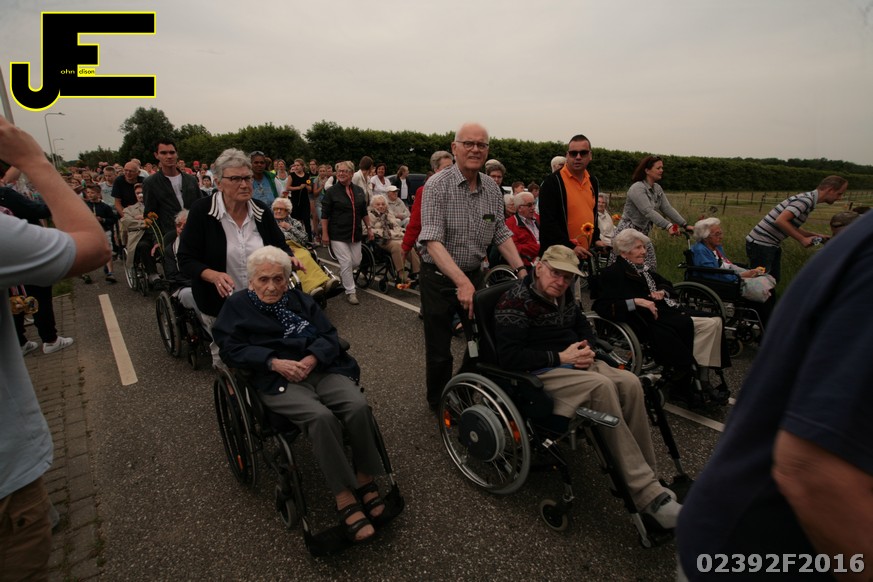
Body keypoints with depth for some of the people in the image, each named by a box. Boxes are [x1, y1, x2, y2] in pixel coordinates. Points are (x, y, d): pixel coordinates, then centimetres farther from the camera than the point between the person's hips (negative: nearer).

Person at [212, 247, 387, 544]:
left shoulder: (300, 299, 19)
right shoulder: (237, 305, 12)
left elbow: (329, 334, 10)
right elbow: (231, 348, -1)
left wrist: (312, 358, -11)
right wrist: (274, 362, -14)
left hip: (320, 369, 4)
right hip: (277, 380, -3)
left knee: (358, 406, -26)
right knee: (320, 416, -34)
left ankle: (365, 480, -7)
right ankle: (344, 499, -23)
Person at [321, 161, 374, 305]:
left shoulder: (359, 191, 9)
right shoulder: (331, 192, -4)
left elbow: (364, 212, 16)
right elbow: (325, 215, -5)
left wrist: (369, 228, 12)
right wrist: (324, 234, -10)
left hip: (355, 234, 5)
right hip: (338, 235, -5)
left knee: (356, 262, 7)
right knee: (346, 263, -6)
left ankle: (342, 275, 38)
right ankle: (350, 292, 7)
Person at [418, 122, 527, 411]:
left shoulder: (493, 188, 3)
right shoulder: (437, 185, -15)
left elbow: (501, 234, 8)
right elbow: (433, 241, -24)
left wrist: (520, 269, -5)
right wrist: (461, 281, -34)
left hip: (475, 275, 5)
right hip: (439, 277, -5)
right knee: (439, 349, 7)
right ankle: (439, 404, 32)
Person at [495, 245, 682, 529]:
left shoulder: (563, 295, 12)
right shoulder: (515, 300, -13)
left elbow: (583, 327, 24)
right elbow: (509, 356, -19)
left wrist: (587, 349, -1)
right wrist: (561, 357, -20)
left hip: (574, 362, 8)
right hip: (540, 372, -8)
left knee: (630, 383, -18)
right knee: (602, 387, -31)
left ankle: (647, 477, -9)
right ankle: (646, 494, -25)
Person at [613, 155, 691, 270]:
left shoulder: (657, 188, 10)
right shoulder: (637, 188, -18)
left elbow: (667, 209, 6)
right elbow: (648, 212, -27)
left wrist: (685, 225, -2)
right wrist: (668, 226, -34)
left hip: (643, 234, 9)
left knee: (650, 267, 6)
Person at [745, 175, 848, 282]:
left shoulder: (807, 199, 15)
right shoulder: (806, 200, -16)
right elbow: (780, 221, -28)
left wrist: (816, 235, 14)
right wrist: (802, 239, -18)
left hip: (771, 244, 10)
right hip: (761, 243, -10)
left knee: (773, 278, 15)